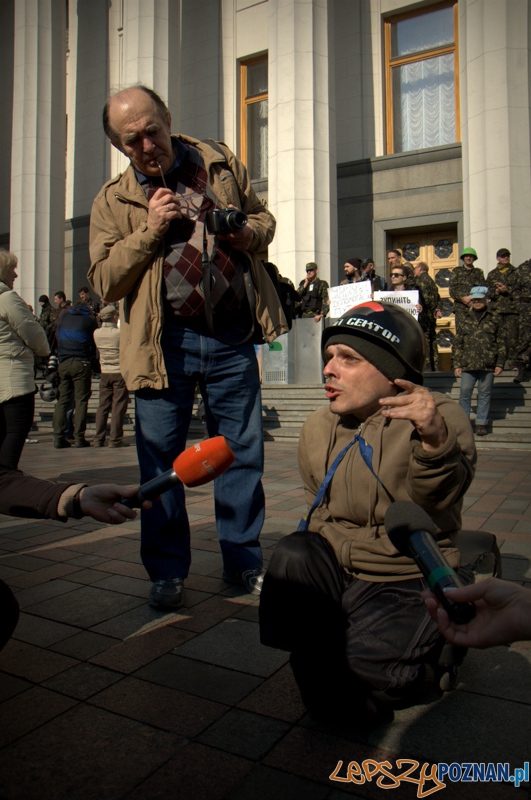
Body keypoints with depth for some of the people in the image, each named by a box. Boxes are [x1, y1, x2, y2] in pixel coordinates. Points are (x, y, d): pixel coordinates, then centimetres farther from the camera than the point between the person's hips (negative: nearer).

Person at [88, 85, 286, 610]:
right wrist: (150, 229, -12)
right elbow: (104, 281, -1)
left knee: (243, 452, 6)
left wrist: (248, 232, -3)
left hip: (231, 338, 2)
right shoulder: (113, 202, 6)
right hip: (166, 341, -1)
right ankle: (167, 571, 21)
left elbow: (263, 218, 21)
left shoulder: (220, 163, 11)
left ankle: (243, 561, 24)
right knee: (160, 458, 3)